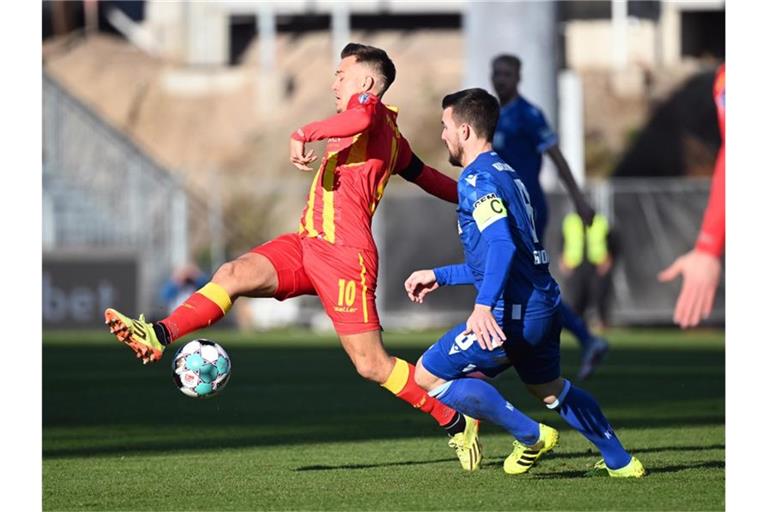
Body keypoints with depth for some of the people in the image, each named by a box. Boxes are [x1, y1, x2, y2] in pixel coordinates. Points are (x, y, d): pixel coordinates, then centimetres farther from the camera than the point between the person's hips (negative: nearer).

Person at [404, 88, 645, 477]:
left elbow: (502, 244, -27)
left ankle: (530, 437, -1)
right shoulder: (506, 173, 20)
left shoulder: (476, 178, -11)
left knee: (428, 376, -3)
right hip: (544, 304, 10)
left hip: (513, 313, -10)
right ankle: (620, 461, 34)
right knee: (549, 388, 31)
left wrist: (483, 305, -37)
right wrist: (438, 277, 30)